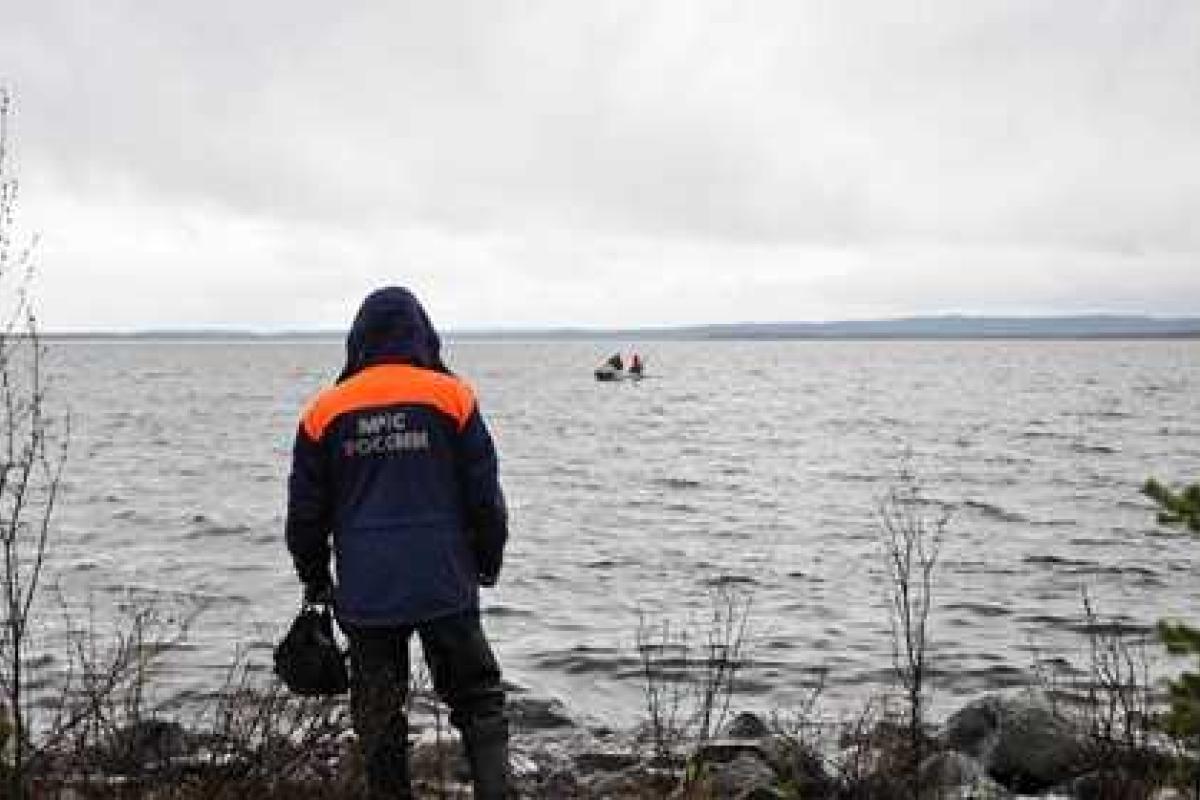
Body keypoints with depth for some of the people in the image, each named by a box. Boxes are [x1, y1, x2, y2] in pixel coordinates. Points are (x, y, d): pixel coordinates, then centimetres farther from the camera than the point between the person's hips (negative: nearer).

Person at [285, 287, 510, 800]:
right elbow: (484, 494, 1)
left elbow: (305, 512, 8)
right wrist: (488, 562, 15)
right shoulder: (451, 396, -2)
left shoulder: (325, 411, 3)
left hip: (365, 593, 1)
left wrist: (316, 581, 20)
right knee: (478, 700, 9)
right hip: (444, 584, -1)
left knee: (378, 717, 11)